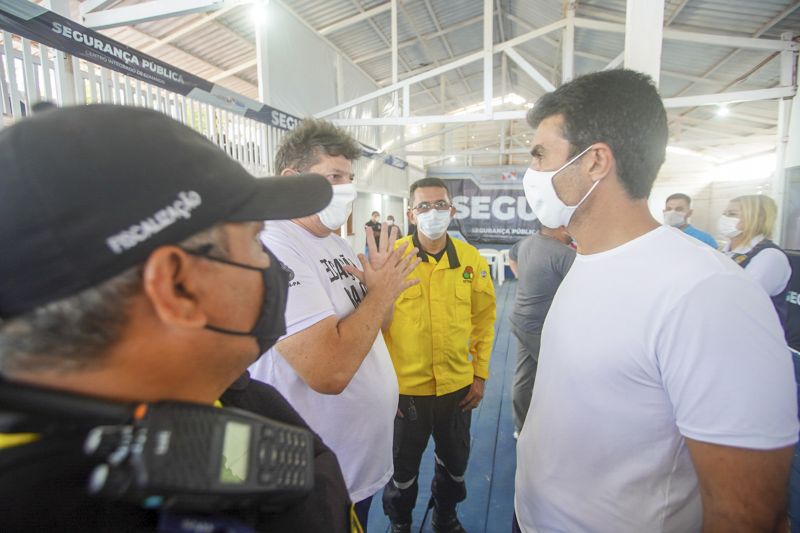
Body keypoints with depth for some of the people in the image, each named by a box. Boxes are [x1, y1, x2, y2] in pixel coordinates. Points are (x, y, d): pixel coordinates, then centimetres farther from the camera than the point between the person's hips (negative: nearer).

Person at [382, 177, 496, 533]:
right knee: (403, 466, 20)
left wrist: (480, 373, 4)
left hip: (459, 386, 3)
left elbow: (484, 318, 5)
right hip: (405, 388, -2)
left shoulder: (472, 260, -4)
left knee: (455, 462, 24)